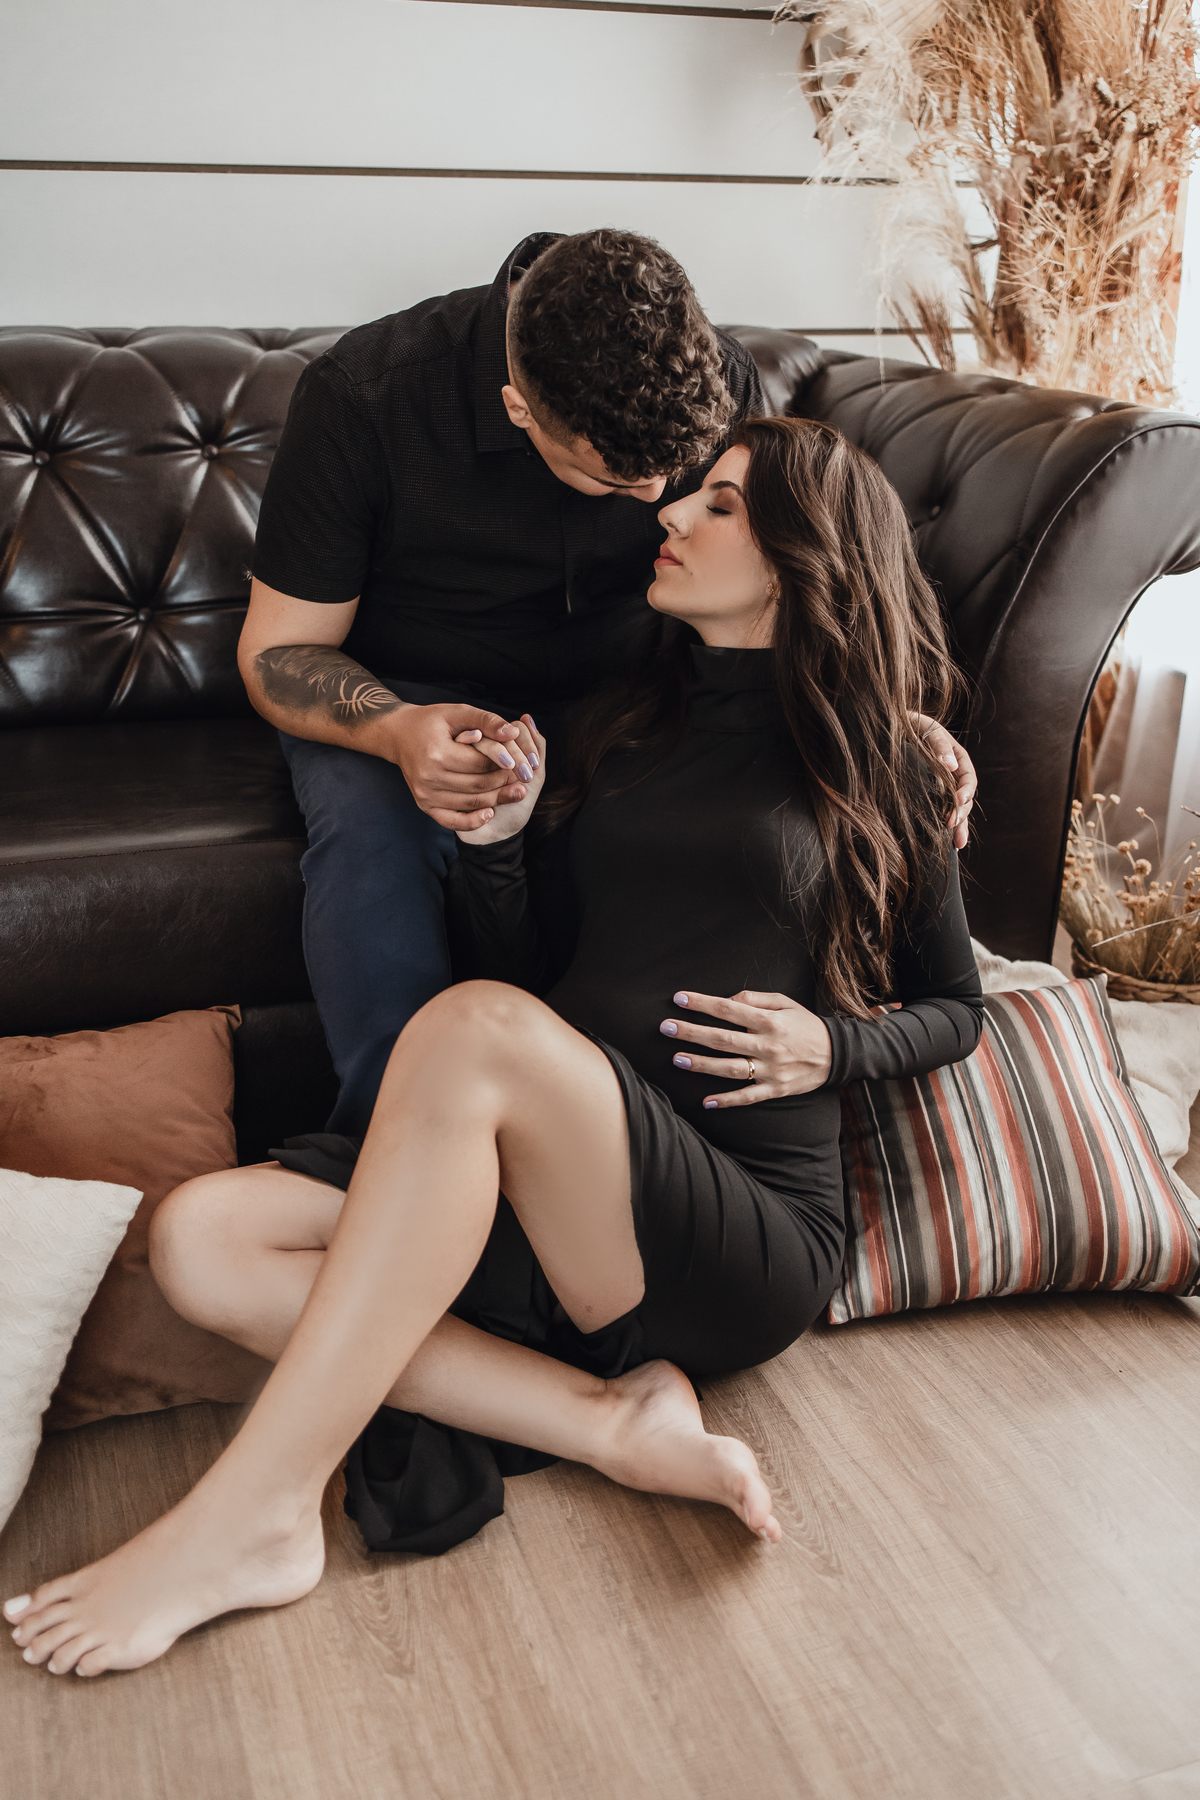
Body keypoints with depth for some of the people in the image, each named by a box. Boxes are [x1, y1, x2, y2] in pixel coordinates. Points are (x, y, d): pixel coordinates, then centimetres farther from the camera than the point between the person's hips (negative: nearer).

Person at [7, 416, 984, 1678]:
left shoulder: (875, 764, 8)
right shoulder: (624, 728, 20)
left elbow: (956, 1006, 16)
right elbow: (536, 968, 17)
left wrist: (832, 1045, -4)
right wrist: (496, 838, -1)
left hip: (755, 1222, -5)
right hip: (551, 1207, 6)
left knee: (475, 1026, -34)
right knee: (203, 1238, -16)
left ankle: (253, 1520, -26)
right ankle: (614, 1420, -19)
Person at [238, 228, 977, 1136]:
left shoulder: (723, 381, -13)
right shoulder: (364, 396, -22)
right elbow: (278, 650, -14)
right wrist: (399, 731, -37)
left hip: (608, 694, 3)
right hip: (398, 700, -2)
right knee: (373, 833, -37)